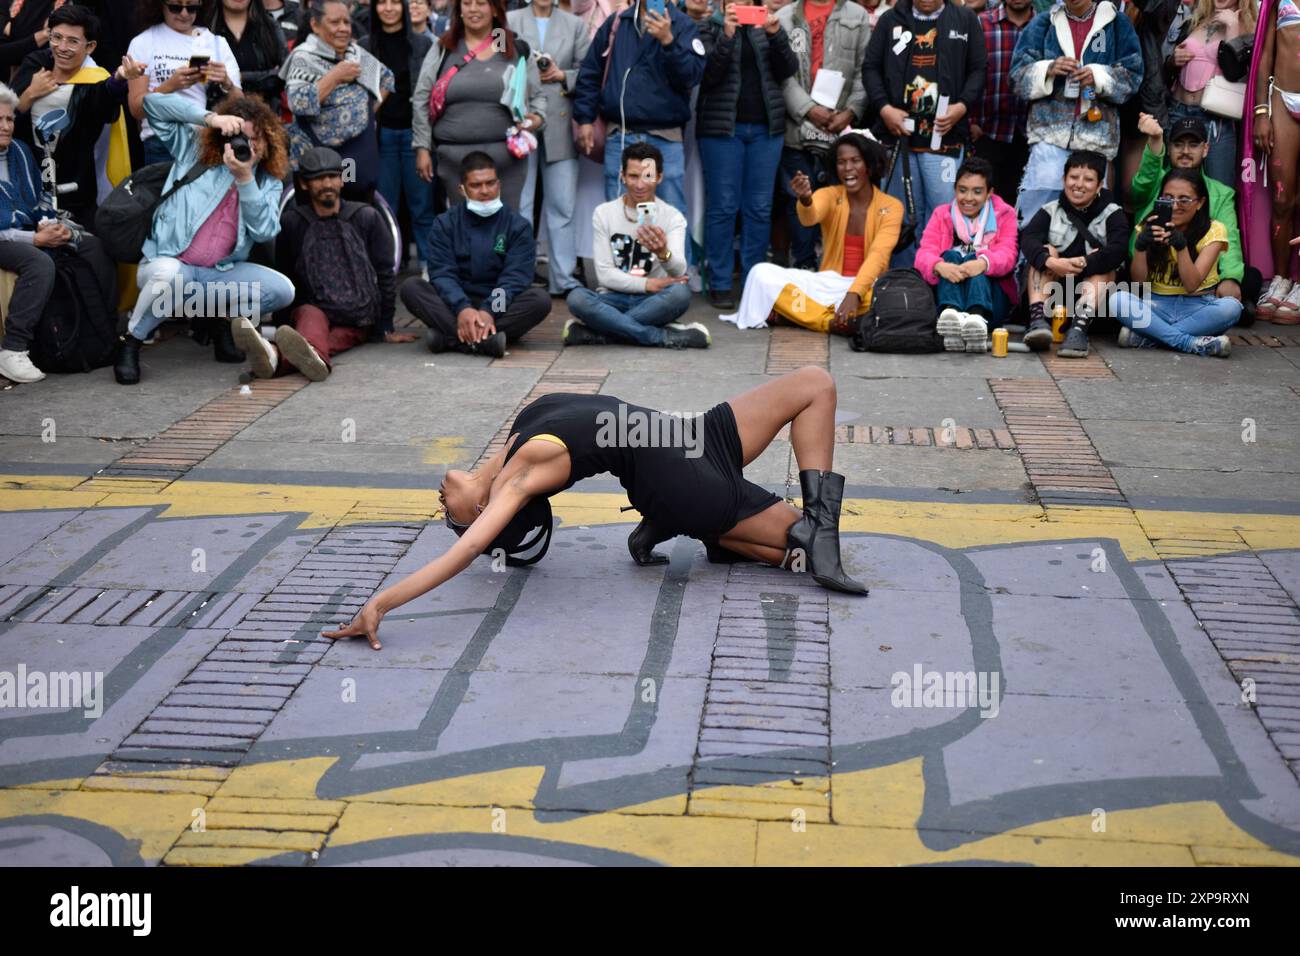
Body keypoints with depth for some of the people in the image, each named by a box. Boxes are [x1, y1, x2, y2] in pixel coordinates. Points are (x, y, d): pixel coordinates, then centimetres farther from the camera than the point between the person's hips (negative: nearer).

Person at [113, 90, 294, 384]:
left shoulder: (269, 181, 8)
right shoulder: (195, 148, 1)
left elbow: (265, 231, -9)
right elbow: (154, 102, -7)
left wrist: (245, 179, -19)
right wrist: (210, 118, -18)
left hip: (221, 272, 3)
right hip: (168, 264, -3)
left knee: (283, 291, -20)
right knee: (170, 274, -40)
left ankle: (225, 318, 12)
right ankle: (131, 342, -13)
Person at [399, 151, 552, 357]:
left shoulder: (518, 226, 5)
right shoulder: (445, 224, 7)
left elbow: (515, 277, -8)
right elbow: (442, 274, -6)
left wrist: (490, 311, -28)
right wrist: (462, 308, -27)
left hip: (500, 308, 0)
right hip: (456, 307, 1)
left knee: (540, 300, -29)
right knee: (410, 287, -23)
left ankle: (450, 337, -36)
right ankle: (484, 341, -41)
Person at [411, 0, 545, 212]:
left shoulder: (517, 49, 7)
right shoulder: (443, 49, 6)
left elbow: (537, 95, 16)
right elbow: (421, 101, 7)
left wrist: (538, 117, -6)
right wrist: (422, 148, 2)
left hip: (507, 155, 0)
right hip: (455, 158, 0)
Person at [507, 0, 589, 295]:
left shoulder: (575, 25, 12)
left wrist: (562, 76, -9)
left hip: (560, 125, 1)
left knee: (562, 206, 2)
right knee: (517, 205, 2)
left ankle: (564, 279, 9)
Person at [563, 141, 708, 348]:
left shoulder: (672, 217, 1)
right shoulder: (604, 213, 3)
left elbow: (679, 272, -17)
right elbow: (604, 274, -2)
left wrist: (663, 253, -40)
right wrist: (647, 285, -14)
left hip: (653, 303, 0)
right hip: (613, 299, 0)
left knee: (680, 293, -34)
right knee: (576, 297, -31)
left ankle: (595, 332, -27)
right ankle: (663, 336, -29)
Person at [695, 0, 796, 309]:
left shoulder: (766, 26, 13)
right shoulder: (709, 28, 5)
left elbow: (789, 70, 2)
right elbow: (707, 75, -9)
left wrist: (776, 34, -12)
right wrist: (727, 35, -19)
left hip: (765, 127, 3)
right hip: (722, 127, -3)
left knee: (759, 207, 3)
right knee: (722, 206, -3)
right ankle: (720, 284, 1)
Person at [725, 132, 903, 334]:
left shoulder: (891, 206, -4)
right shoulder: (830, 194, 2)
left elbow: (878, 256, -18)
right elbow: (809, 218, -22)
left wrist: (854, 294, -35)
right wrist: (805, 200, -47)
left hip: (868, 287, -2)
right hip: (829, 284, 2)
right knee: (762, 273, -19)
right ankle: (831, 322, -27)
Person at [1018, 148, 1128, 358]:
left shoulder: (1113, 214, 1)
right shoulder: (1050, 211, 4)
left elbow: (1119, 250, -18)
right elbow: (1028, 238, -17)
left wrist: (1084, 264, -35)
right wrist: (1051, 262, -37)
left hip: (1097, 293, -1)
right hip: (1052, 292, 1)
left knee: (1099, 257, -24)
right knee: (1045, 251, -19)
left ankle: (1079, 328, -46)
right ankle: (1038, 321, -41)